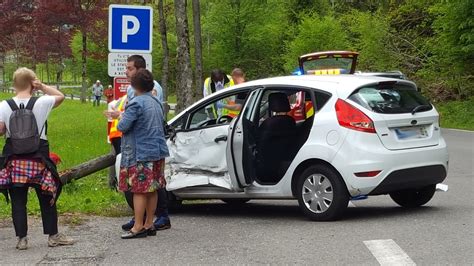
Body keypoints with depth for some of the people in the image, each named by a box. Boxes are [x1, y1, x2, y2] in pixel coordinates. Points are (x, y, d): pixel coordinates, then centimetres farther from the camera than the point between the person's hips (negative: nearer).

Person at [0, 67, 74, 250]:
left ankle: (22, 238, 8)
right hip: (38, 160, -1)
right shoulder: (41, 103, -8)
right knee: (47, 199, 12)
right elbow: (60, 96, 9)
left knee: (18, 201, 7)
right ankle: (53, 236, 19)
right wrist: (43, 87, 0)